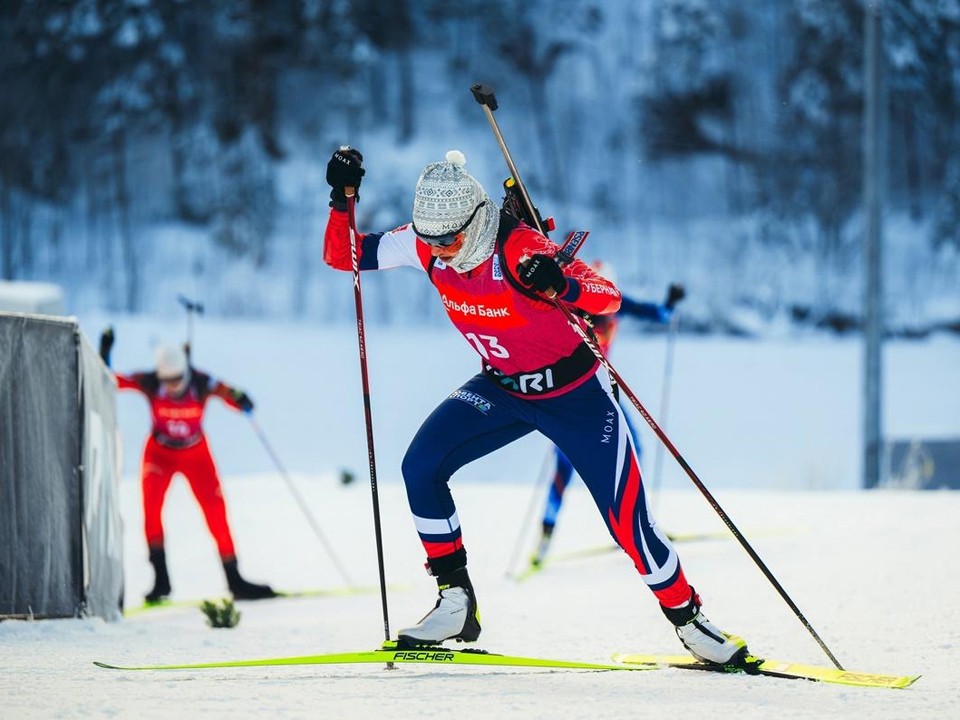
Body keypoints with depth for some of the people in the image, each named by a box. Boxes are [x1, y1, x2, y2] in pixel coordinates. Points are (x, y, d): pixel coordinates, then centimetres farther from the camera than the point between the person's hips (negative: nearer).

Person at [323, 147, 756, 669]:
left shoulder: (519, 249, -31)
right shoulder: (426, 243, -14)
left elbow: (609, 296, -36)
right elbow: (342, 255, -5)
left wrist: (561, 286, -56)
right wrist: (343, 200, -23)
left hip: (575, 391, -5)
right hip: (503, 388, 5)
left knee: (626, 522, -9)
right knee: (421, 466, -15)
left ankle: (689, 621, 13)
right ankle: (455, 605, -4)